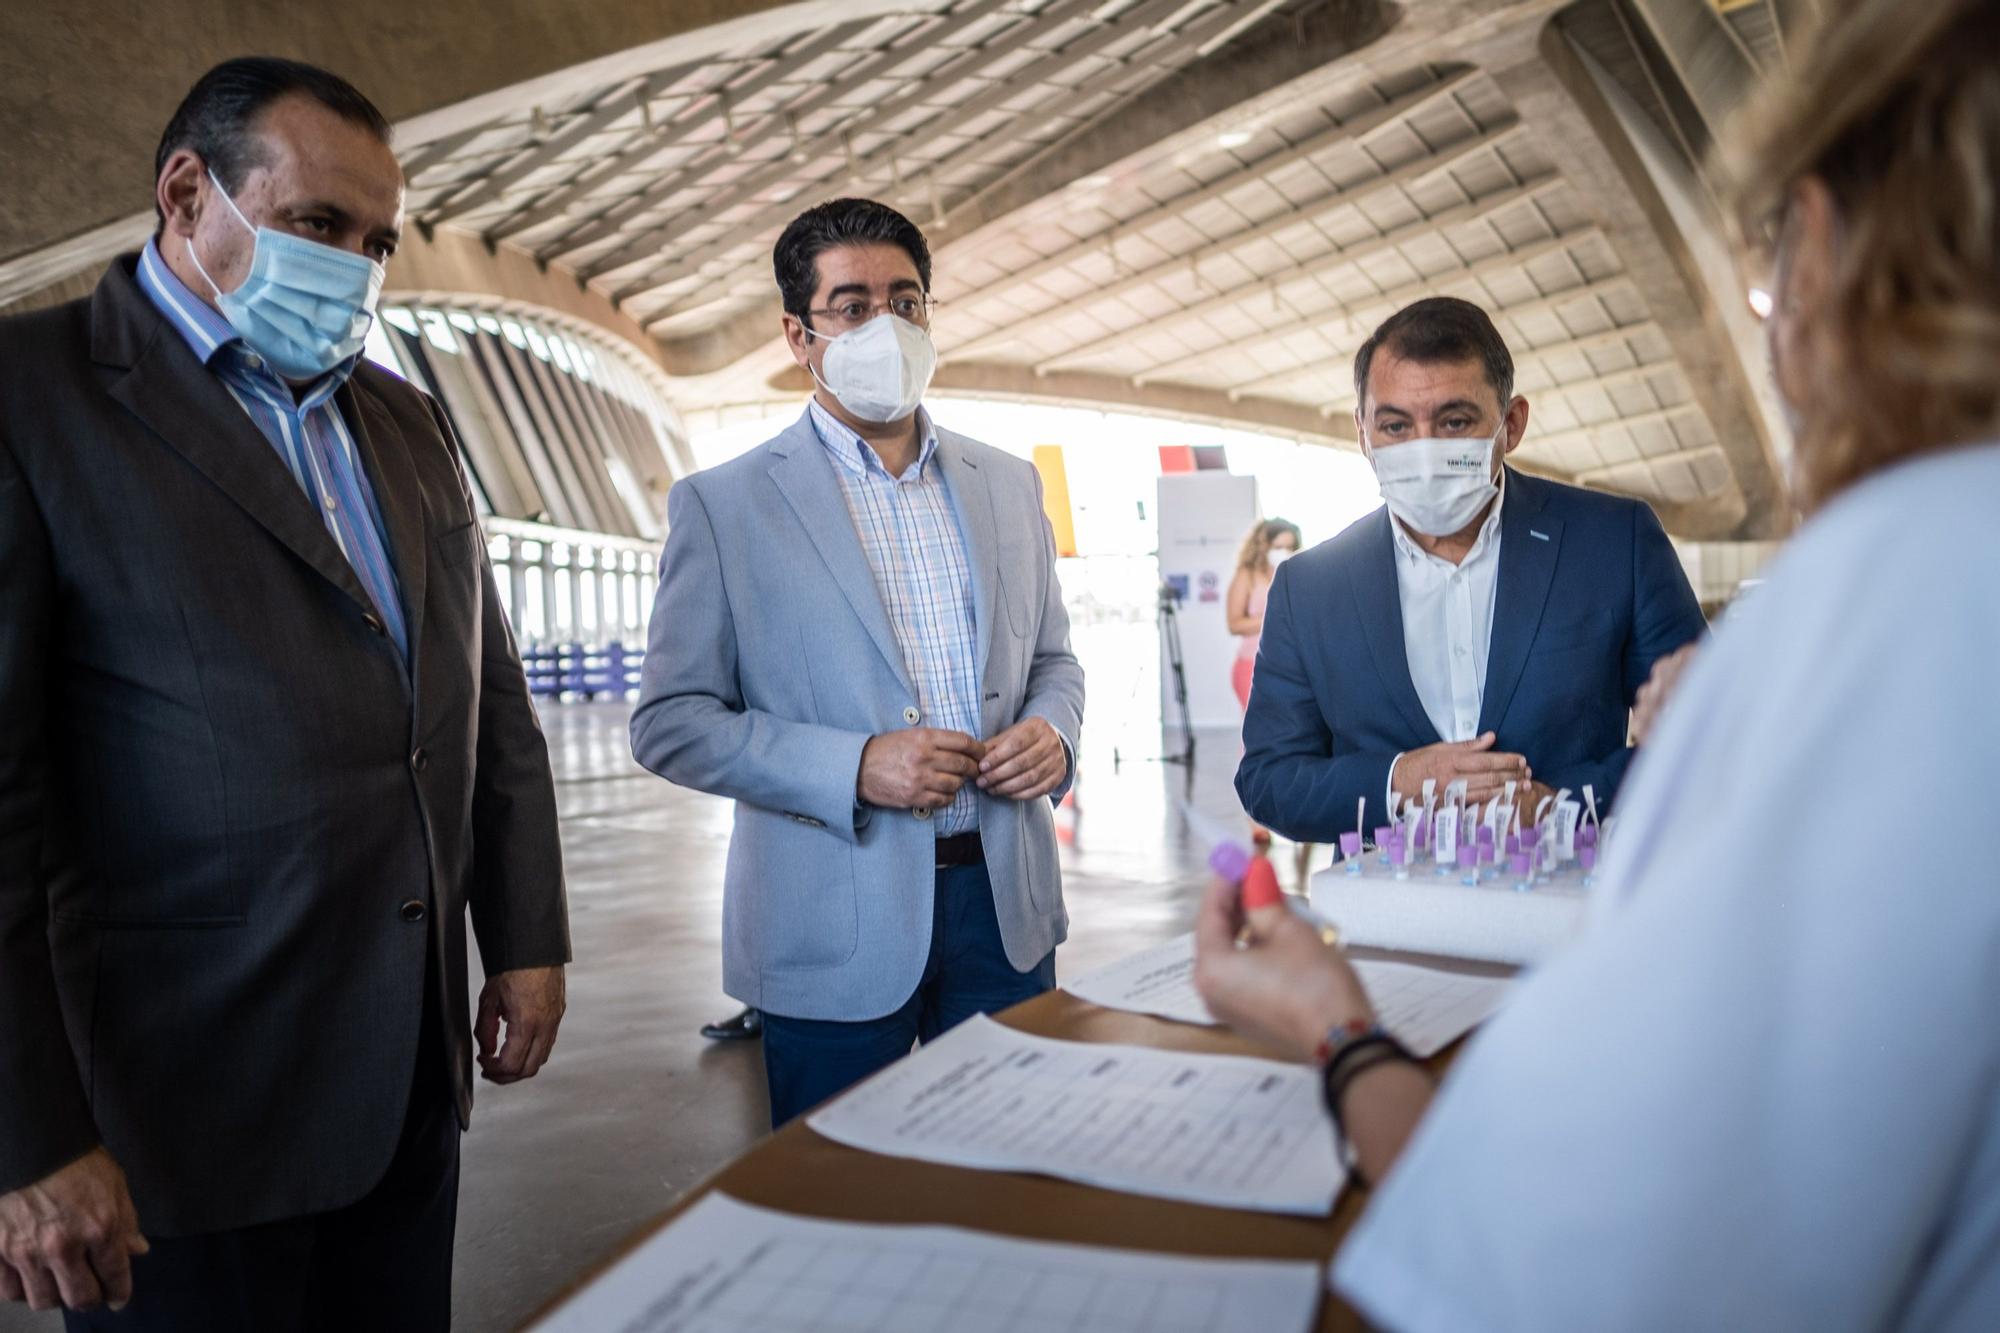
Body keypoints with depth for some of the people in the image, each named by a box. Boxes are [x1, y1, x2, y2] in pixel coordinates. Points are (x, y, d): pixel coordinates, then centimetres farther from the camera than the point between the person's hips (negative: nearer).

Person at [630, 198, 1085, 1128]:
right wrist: (854, 767, -18)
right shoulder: (723, 505, -4)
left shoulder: (1008, 485, 10)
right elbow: (669, 723, -6)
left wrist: (1053, 732, -6)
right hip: (837, 929, -3)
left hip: (1006, 905, 4)